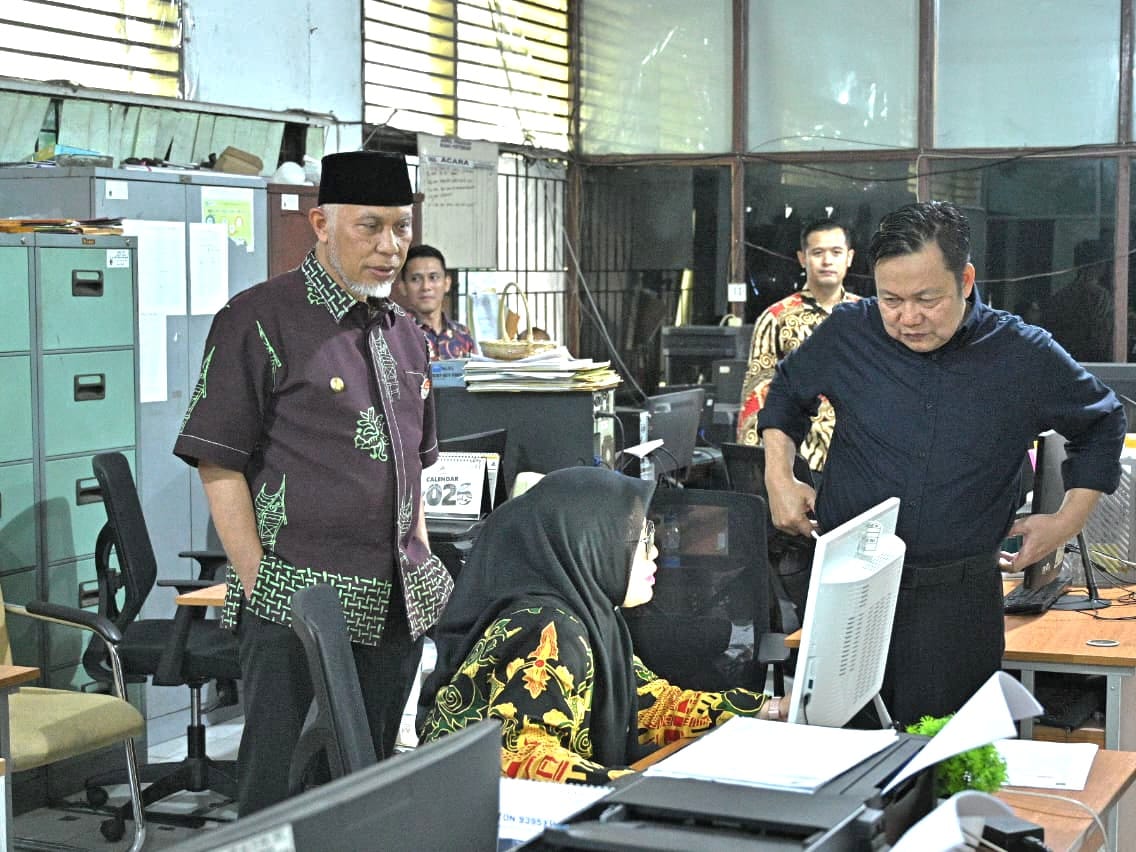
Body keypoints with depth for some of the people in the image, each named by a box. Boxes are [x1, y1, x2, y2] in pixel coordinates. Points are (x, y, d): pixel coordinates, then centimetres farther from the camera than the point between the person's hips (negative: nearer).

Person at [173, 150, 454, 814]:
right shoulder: (260, 320, -7)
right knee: (282, 793, -2)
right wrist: (260, 585, -15)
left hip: (401, 604, 7)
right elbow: (219, 463, -10)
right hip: (298, 605, -7)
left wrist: (424, 560, 15)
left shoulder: (405, 334, 15)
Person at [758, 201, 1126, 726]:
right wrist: (778, 475, 7)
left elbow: (1100, 423, 14)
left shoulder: (1025, 357, -4)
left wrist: (1068, 520, 7)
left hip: (958, 602, -1)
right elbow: (787, 392, 19)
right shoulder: (848, 333, -1)